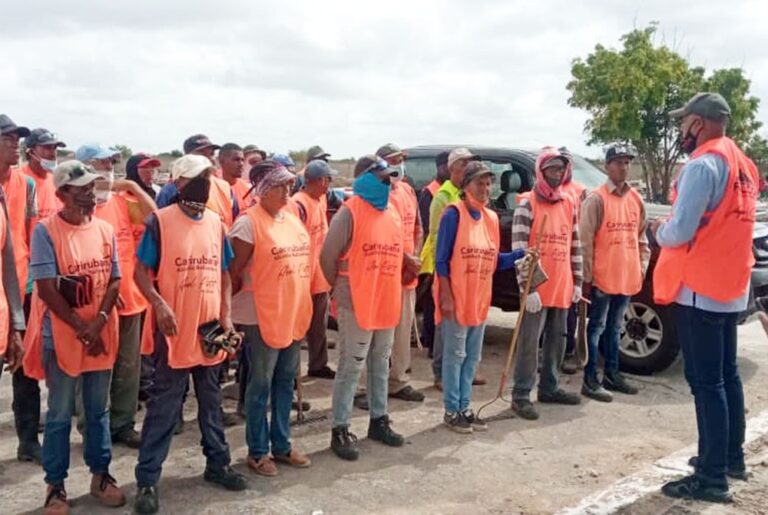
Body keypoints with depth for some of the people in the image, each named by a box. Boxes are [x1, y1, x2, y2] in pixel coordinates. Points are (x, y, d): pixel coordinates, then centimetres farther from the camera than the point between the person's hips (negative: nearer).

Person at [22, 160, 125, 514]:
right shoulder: (46, 231, -9)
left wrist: (99, 322, -12)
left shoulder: (105, 230, 5)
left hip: (102, 335, 4)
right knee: (60, 414, 7)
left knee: (99, 410, 14)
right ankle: (55, 485, 19)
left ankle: (100, 474, 28)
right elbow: (46, 287, -13)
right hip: (61, 336, -4)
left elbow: (114, 281, 4)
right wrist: (81, 328, -14)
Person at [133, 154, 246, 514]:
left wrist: (225, 317, 3)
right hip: (175, 329, -5)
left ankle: (217, 463, 31)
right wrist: (159, 304, -24)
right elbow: (141, 272, -9)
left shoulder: (216, 222, 7)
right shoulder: (160, 221, -9)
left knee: (211, 400, 17)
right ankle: (147, 480, 10)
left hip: (210, 329, 5)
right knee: (163, 406, 0)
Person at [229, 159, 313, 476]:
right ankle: (258, 452, 18)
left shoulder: (292, 219, 10)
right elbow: (234, 272, -13)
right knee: (261, 386, 4)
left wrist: (303, 306, 16)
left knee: (285, 382, 15)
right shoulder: (249, 223, -14)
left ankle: (281, 445, 28)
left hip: (293, 314, 7)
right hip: (263, 316, -7)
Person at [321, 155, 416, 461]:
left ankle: (379, 420, 29)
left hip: (387, 302, 7)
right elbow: (328, 256, -11)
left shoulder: (392, 213, 10)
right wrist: (342, 288, 1)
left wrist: (387, 289, 12)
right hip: (357, 304, -7)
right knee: (351, 367, -1)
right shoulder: (350, 212, -13)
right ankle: (340, 430, 7)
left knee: (381, 365, 16)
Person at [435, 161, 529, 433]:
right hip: (456, 300, -7)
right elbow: (441, 260, -13)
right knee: (455, 356, 2)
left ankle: (464, 408, 25)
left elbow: (494, 260, 12)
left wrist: (522, 254, -2)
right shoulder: (453, 214, -12)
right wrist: (446, 296, -18)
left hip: (480, 300, 7)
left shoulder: (491, 218, 9)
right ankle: (451, 411, 13)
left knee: (473, 357, 14)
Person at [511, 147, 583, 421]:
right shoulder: (527, 205, -9)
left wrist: (577, 282, 10)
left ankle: (549, 388, 28)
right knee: (529, 343, -3)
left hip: (562, 288, 6)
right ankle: (521, 395, 4)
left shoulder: (569, 204, 10)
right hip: (537, 289, -6)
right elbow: (519, 249, -13)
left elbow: (575, 246, 14)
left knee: (557, 341, 15)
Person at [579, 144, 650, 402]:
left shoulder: (636, 199, 11)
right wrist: (586, 277, -13)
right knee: (596, 328, 0)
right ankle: (590, 380, 6)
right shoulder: (596, 199, -10)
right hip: (602, 277, -6)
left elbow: (641, 238, 18)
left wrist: (642, 267, 11)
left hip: (627, 277, 6)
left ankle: (611, 374, 28)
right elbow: (585, 242, -12)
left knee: (614, 327, 17)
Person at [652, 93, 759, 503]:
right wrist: (669, 230, 12)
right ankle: (732, 457, 29)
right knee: (726, 374, 18)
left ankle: (712, 478, 1)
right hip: (731, 286, 9)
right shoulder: (742, 164, 12)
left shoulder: (703, 164, -17)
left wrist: (658, 231, -1)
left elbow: (680, 231, -22)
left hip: (699, 289, -9)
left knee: (705, 382, -5)